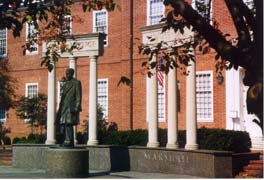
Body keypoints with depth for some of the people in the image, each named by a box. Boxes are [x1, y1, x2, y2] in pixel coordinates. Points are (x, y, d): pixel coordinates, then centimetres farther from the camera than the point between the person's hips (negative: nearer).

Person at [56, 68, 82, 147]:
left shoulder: (77, 83, -2)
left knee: (68, 123, -16)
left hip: (72, 107, -8)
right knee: (64, 124, 3)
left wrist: (77, 108, -16)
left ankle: (69, 141, -15)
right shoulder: (65, 84, 19)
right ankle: (67, 141, 8)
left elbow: (78, 96, -8)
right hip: (64, 107, 8)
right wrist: (60, 107, 14)